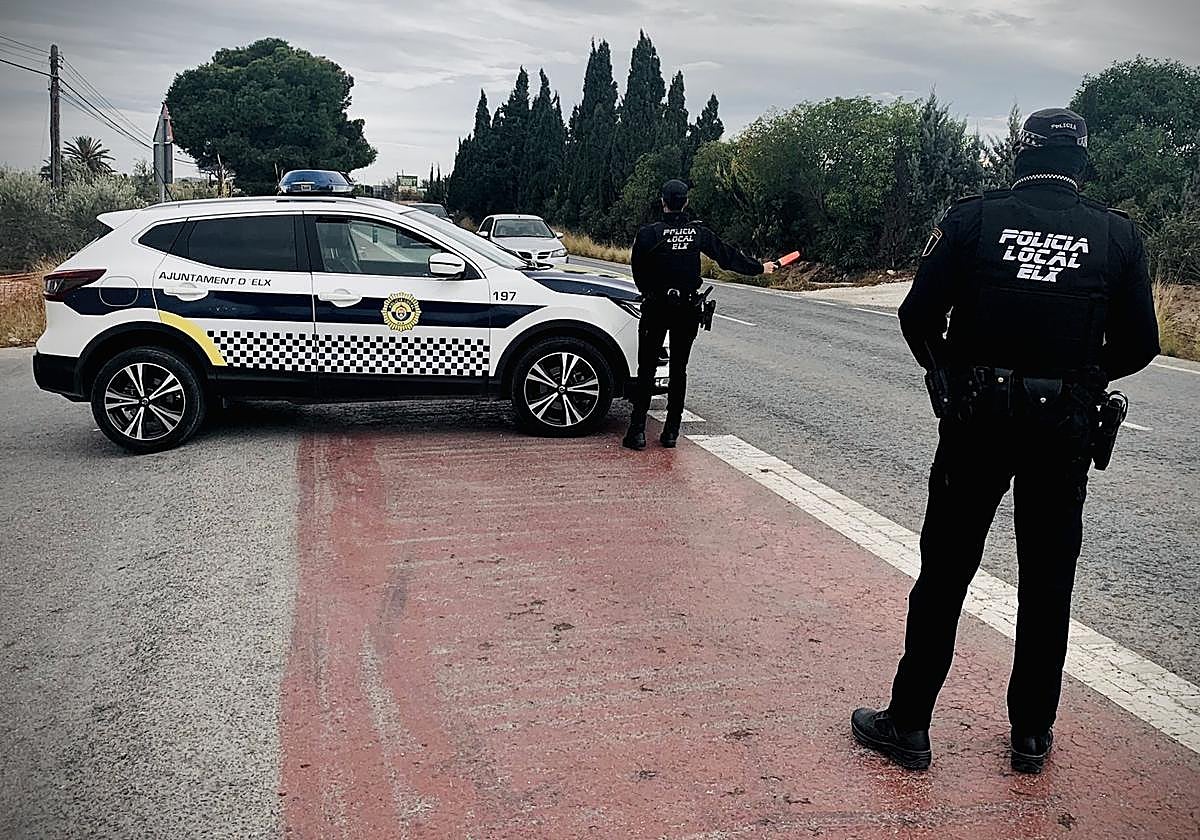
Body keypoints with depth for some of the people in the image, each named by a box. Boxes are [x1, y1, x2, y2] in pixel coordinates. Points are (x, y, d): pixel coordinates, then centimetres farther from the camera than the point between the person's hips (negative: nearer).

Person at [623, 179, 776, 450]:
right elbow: (728, 256, 10)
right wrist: (760, 268, 24)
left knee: (647, 368, 3)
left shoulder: (649, 233, -9)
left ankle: (637, 430, -2)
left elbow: (637, 268, -5)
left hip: (656, 308, -2)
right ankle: (671, 432, 12)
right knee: (679, 369, 11)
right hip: (688, 309, 3)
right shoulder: (699, 232, 0)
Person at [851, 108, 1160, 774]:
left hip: (977, 418, -1)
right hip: (1066, 426, 2)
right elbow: (1138, 345, 3)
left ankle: (908, 725, 15)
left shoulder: (973, 219, -3)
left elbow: (918, 317, -5)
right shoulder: (1117, 235, 2)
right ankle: (1032, 734, 25)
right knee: (1047, 583, 14)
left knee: (943, 576, 8)